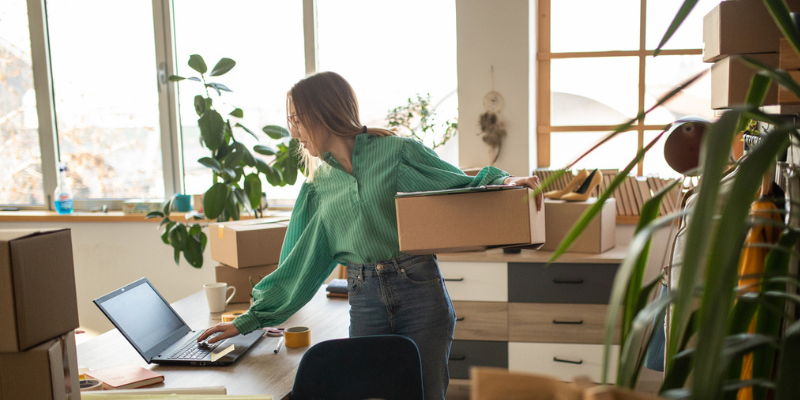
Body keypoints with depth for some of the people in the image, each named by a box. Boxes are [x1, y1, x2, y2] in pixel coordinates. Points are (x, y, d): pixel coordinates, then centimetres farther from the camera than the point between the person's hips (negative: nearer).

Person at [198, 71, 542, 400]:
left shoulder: (398, 151, -1)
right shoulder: (319, 187, 12)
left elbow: (466, 189, 0)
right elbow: (298, 265, 13)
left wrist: (504, 183, -22)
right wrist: (248, 320, 11)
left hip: (419, 292, -3)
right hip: (364, 303, 4)